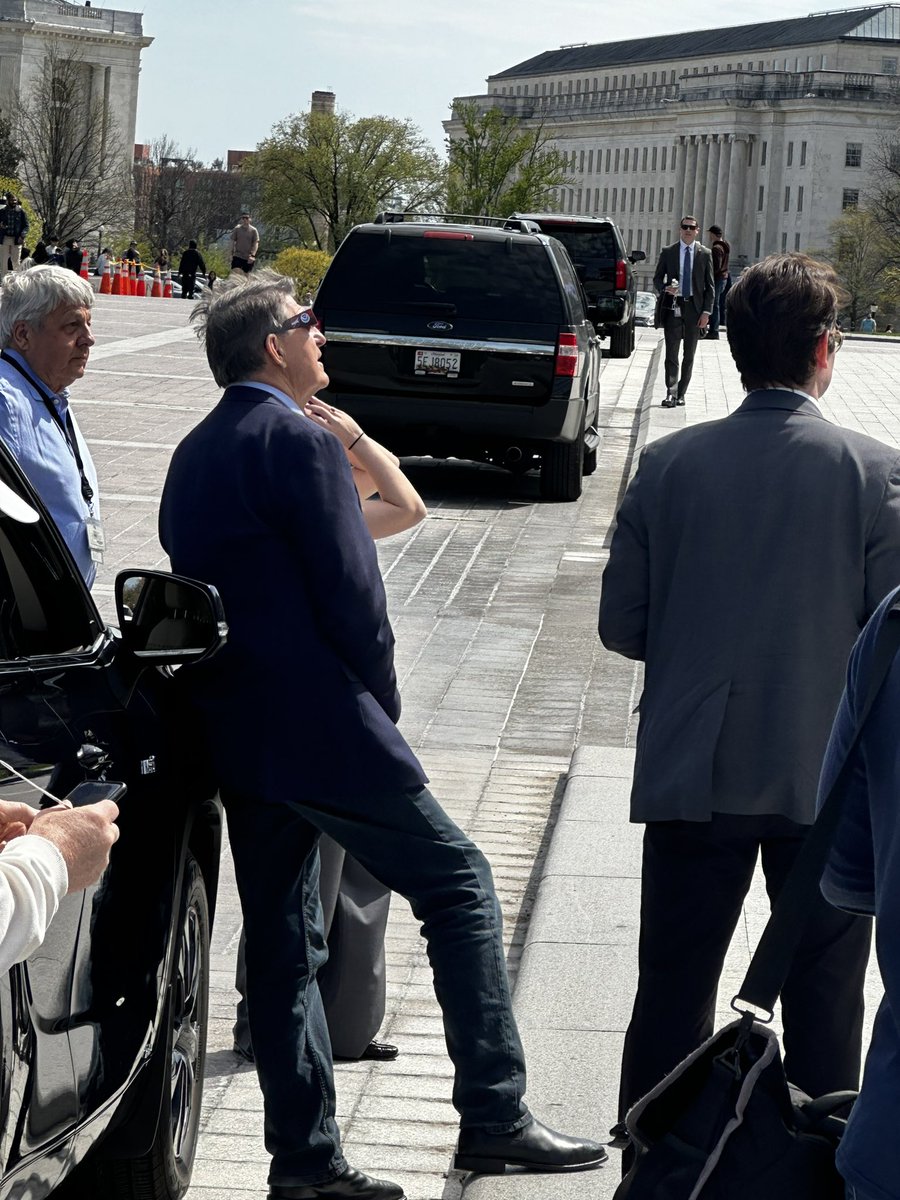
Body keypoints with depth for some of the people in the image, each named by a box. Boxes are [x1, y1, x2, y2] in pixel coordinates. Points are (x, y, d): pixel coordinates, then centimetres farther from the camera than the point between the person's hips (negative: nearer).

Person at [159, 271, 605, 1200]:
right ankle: (493, 1119, -1)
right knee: (459, 888, 0)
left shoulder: (193, 455, 14)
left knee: (281, 943, 12)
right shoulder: (300, 442, -14)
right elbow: (352, 593, -17)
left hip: (231, 734, 9)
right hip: (320, 728, -9)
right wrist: (380, 702, -1)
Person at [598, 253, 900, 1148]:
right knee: (823, 1005, 13)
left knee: (672, 995, 12)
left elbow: (620, 625, -1)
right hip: (826, 774, -1)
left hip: (692, 773, 2)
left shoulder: (669, 464, -5)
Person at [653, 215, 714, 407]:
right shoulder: (668, 252, 5)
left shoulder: (705, 254, 4)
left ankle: (681, 394, 13)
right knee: (671, 352, -6)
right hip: (673, 306, -1)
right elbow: (657, 278, 9)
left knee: (689, 355, 6)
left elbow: (710, 286, 5)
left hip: (694, 307, 1)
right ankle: (671, 393, -7)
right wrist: (665, 288, -14)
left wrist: (706, 311, -3)